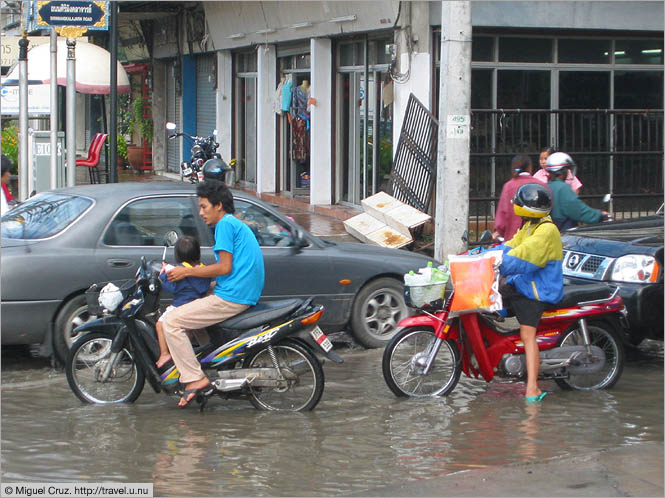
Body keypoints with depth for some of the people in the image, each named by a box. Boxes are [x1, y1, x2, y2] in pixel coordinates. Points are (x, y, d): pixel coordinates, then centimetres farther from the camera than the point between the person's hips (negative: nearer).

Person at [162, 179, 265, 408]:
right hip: (245, 297, 11)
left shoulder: (225, 224, -8)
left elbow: (225, 267, -16)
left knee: (172, 322, -11)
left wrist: (187, 271, -8)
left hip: (230, 299, -11)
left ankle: (195, 378, -16)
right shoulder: (238, 225, 24)